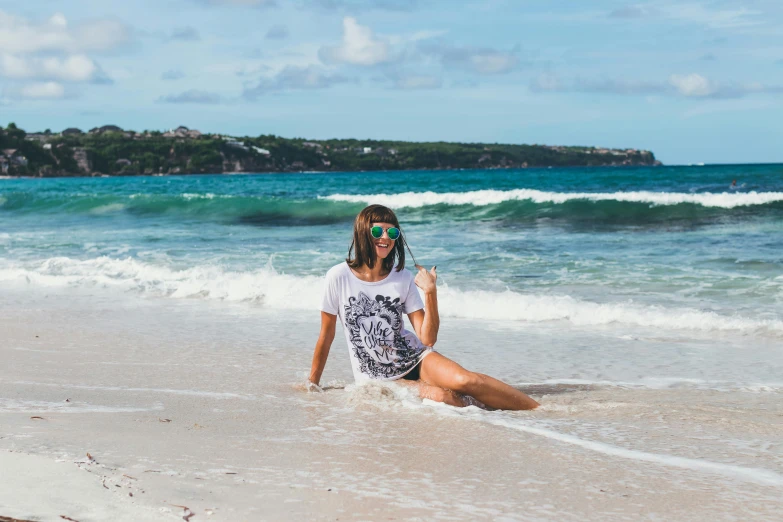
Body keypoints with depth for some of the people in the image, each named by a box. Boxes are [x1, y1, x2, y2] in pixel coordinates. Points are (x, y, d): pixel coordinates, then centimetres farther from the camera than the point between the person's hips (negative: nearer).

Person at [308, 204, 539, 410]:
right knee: (443, 398, -32)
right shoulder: (339, 277, -9)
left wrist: (430, 293, -18)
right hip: (378, 379, -2)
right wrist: (312, 385, 8)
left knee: (464, 380, -27)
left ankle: (540, 410, -19)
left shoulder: (403, 278, -2)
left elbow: (428, 339, -6)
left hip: (414, 357, 2)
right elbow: (326, 336, 1)